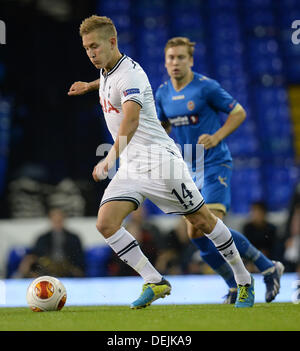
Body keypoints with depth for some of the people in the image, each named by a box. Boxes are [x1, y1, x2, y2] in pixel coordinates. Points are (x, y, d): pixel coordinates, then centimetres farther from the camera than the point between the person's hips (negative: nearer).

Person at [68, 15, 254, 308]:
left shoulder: (129, 73, -20)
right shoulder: (107, 71, 9)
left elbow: (130, 121, -38)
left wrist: (111, 158, -51)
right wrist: (90, 86, 43)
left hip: (159, 159, -8)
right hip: (130, 166, 8)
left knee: (202, 220, 0)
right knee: (106, 223, -13)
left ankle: (244, 281, 17)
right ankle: (155, 283, -5)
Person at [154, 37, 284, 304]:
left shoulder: (206, 87, -11)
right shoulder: (163, 94, 7)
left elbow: (239, 113, -4)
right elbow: (163, 125, 23)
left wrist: (216, 137, -16)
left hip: (215, 164, -7)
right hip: (190, 169, 7)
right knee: (196, 234, 1)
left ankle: (268, 268, -4)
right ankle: (236, 286, 15)